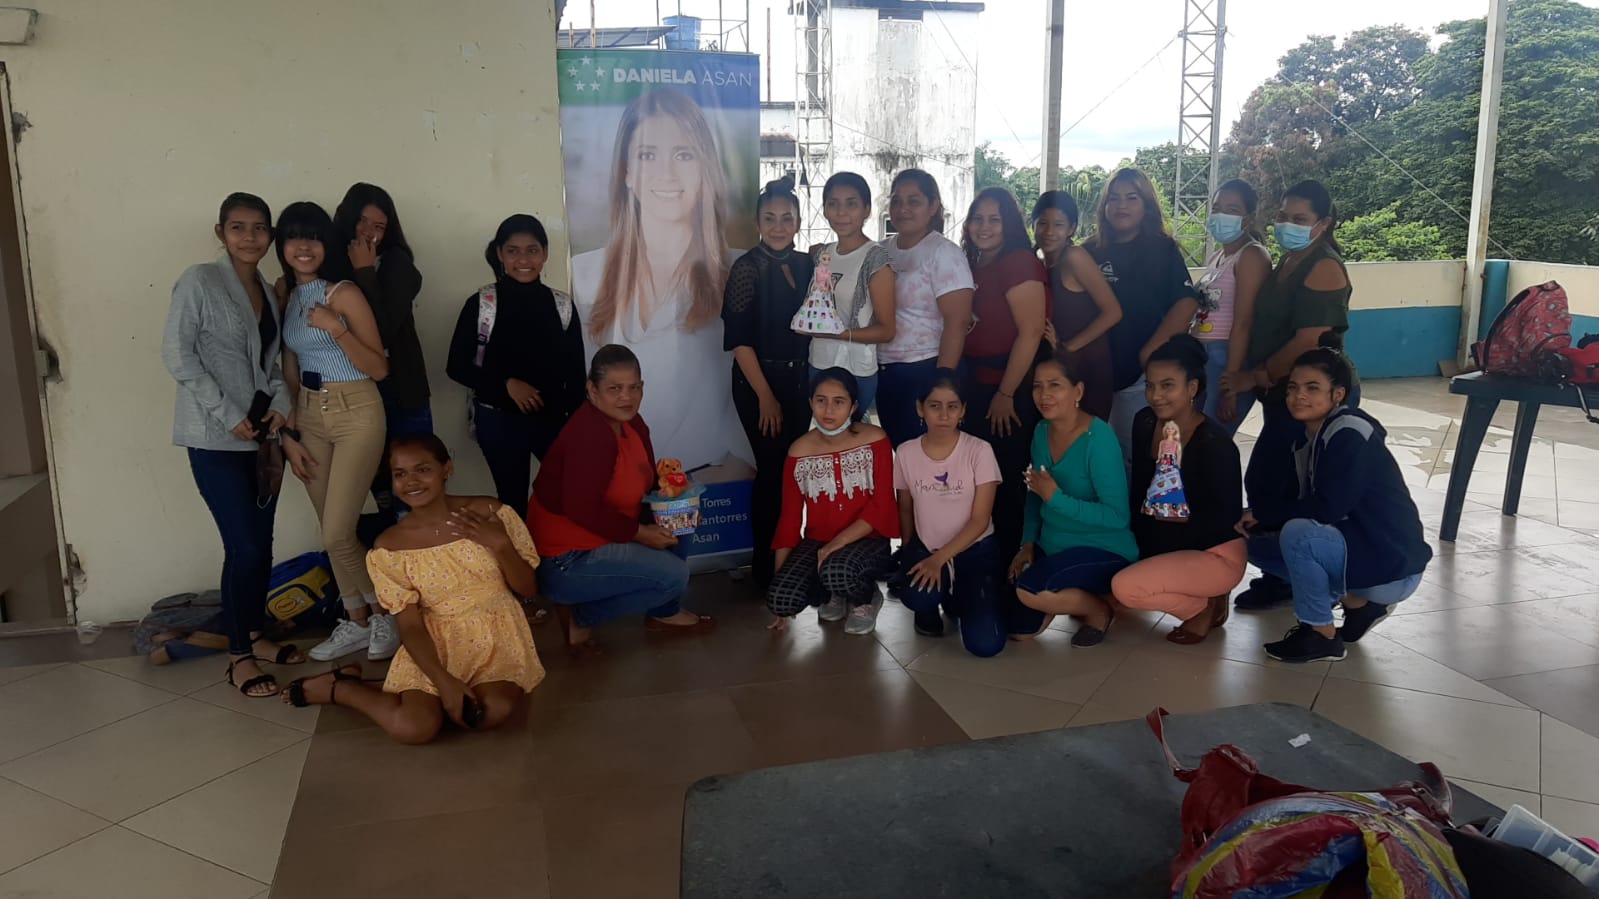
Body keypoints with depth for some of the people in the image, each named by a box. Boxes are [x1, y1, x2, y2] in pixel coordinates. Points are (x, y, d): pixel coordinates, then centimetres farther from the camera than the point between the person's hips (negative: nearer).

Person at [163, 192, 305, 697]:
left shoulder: (268, 290, 12)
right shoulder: (199, 282, -7)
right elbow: (177, 355, -12)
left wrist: (281, 403, -3)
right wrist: (228, 415, -15)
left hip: (261, 434, 6)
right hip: (216, 438, -6)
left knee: (262, 543, 10)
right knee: (245, 547, -7)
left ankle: (254, 636, 25)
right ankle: (238, 656, 6)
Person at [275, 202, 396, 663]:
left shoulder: (344, 293, -10)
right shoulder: (286, 297, 8)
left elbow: (379, 368, -13)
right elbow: (290, 374, 11)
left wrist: (336, 328, -23)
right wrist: (288, 434, 7)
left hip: (356, 413, -6)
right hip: (309, 415, 6)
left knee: (337, 533, -9)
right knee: (331, 532, 10)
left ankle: (384, 612, 12)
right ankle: (358, 621, 24)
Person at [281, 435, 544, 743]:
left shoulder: (490, 514, -6)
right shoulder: (390, 547, -6)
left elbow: (528, 589, -1)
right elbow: (410, 625, -7)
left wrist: (500, 544, -20)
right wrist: (443, 681, -22)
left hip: (497, 636, 1)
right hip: (437, 642, -1)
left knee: (492, 713, -30)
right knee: (412, 727, -25)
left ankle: (424, 697, 1)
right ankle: (338, 688, 6)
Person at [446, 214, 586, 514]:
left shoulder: (562, 305, -1)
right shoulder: (480, 304, -7)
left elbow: (575, 373, 4)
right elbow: (456, 367, -3)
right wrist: (506, 383, -16)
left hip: (553, 419, 2)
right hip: (499, 421, -1)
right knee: (514, 502, 10)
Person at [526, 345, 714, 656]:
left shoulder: (631, 422, 2)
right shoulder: (589, 433, -26)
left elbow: (646, 481, 13)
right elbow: (581, 510, -31)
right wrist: (639, 533, -20)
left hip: (597, 539, 9)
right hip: (566, 560, -9)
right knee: (673, 574, -15)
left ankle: (664, 613, 21)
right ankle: (580, 616, -1)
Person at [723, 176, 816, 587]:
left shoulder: (807, 264, 7)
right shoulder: (747, 268, -10)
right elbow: (739, 339, -12)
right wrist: (765, 396, -14)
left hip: (799, 379, 5)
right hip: (758, 381, -5)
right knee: (772, 468, -3)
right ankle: (766, 565, 11)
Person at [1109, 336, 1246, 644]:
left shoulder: (1214, 441, -21)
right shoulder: (1144, 424, -2)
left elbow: (1225, 516, -20)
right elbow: (1138, 493, 6)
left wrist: (1157, 547, -21)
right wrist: (1139, 545, -4)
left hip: (1215, 554, -8)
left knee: (1126, 587, -27)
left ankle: (1207, 606, 1)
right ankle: (1198, 597, 13)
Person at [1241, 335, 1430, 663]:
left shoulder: (1350, 436, -20)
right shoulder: (1306, 437, 4)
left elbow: (1327, 509, -26)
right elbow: (1260, 487, 3)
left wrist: (1263, 515, -15)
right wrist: (1257, 519, -18)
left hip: (1391, 565, -9)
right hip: (1353, 549, 9)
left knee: (1298, 534, -30)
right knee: (1258, 545, 7)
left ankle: (1322, 634, -10)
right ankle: (1357, 602, 9)